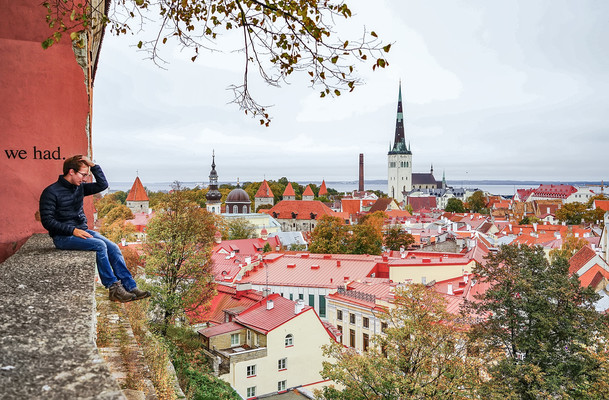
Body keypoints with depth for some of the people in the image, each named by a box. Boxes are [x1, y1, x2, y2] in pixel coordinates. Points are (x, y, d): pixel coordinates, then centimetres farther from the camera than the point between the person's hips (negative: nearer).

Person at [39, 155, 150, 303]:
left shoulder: (79, 187, 11)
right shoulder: (51, 192, -9)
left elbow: (102, 185, 13)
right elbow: (47, 221, -14)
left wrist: (93, 166, 2)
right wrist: (73, 230, -21)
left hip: (82, 231, 7)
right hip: (63, 237, -7)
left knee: (113, 247, -14)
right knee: (99, 245, -29)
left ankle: (131, 288, -17)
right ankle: (113, 288, -23)